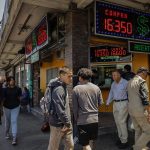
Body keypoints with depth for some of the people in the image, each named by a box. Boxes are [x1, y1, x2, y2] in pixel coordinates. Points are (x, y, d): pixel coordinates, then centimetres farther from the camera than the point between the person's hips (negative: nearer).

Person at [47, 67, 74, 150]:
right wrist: (67, 123, -16)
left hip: (66, 123, 9)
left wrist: (68, 123, 12)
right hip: (58, 124, -9)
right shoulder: (58, 89, -23)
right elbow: (60, 110, -26)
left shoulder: (64, 87, 8)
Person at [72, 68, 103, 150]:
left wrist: (76, 118, 8)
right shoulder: (96, 88, -3)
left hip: (83, 120, -4)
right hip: (95, 119, 4)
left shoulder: (76, 89, -13)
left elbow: (75, 107, -7)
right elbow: (100, 103, 6)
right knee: (92, 141, 23)